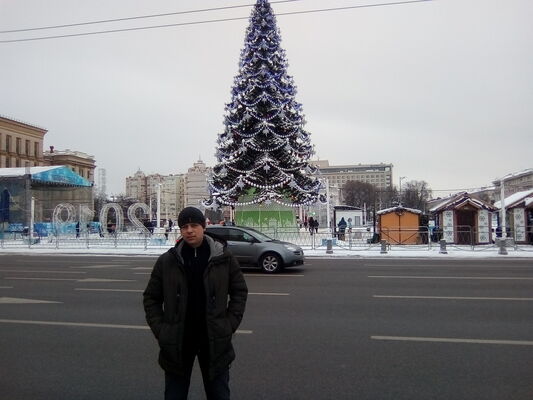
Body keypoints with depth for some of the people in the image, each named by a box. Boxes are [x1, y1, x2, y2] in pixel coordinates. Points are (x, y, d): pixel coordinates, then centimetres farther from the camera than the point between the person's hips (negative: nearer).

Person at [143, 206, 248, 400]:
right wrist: (160, 330, -3)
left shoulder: (224, 258, -3)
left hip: (215, 341, 0)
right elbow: (151, 298, 5)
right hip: (176, 342, 0)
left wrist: (230, 323, -3)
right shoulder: (166, 261, -2)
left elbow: (240, 291, 5)